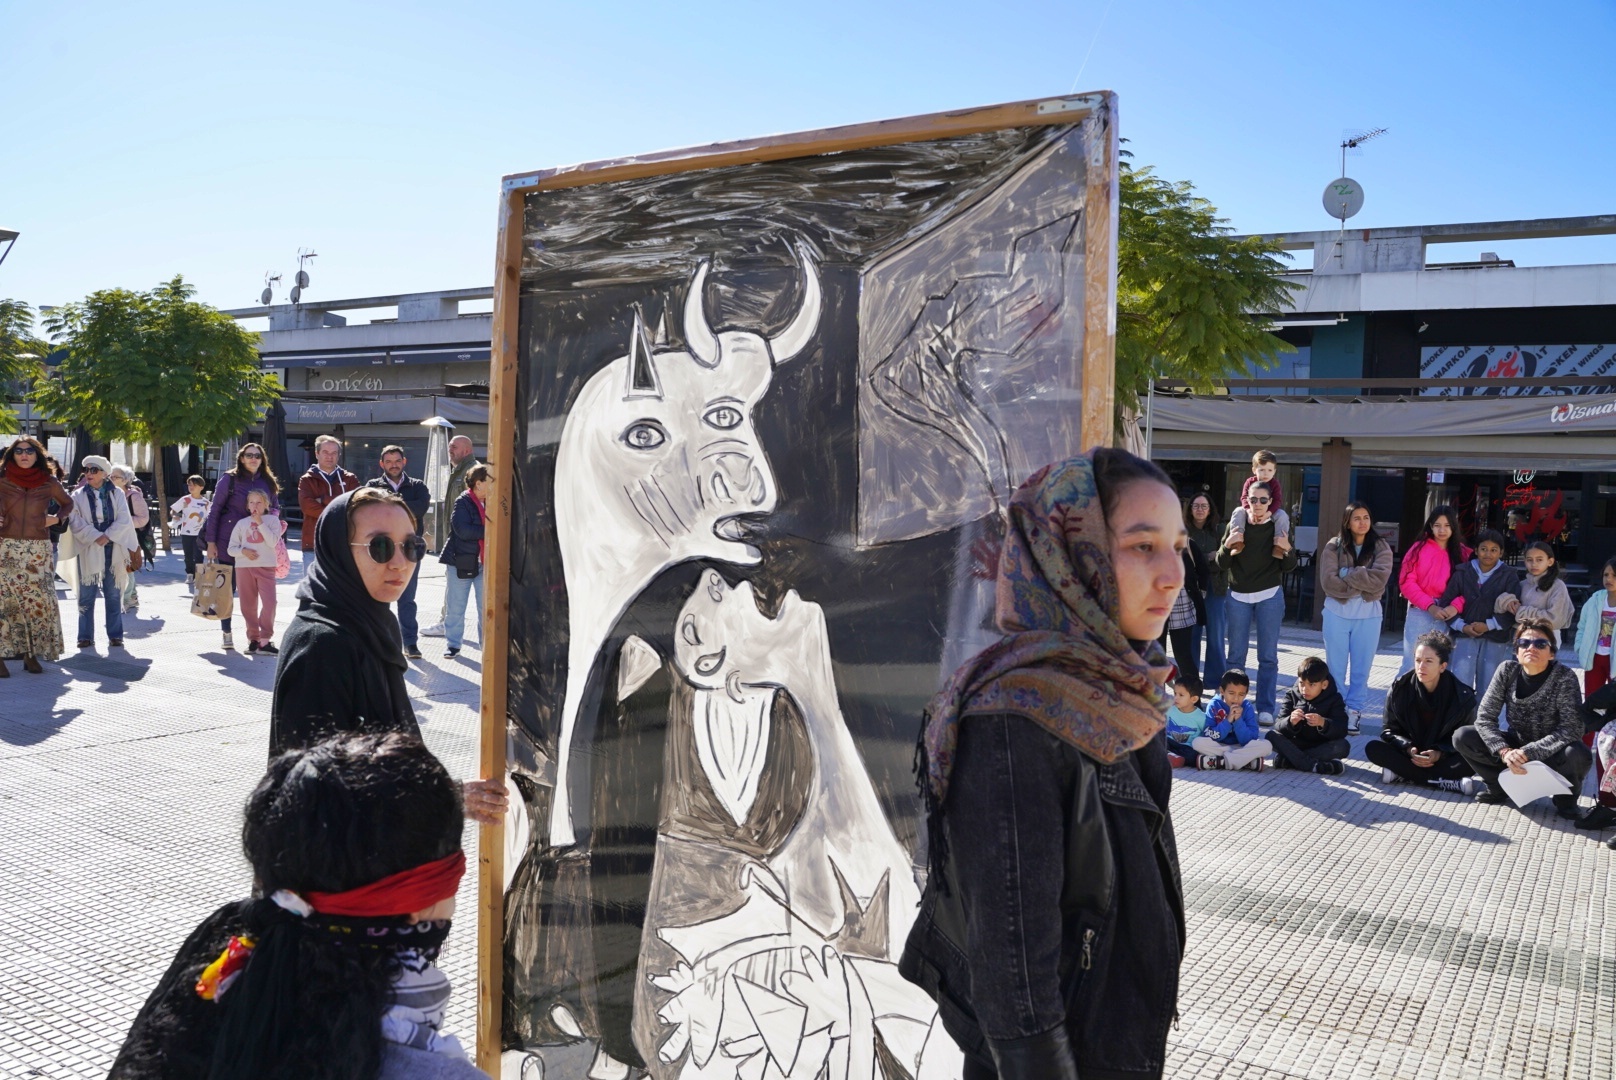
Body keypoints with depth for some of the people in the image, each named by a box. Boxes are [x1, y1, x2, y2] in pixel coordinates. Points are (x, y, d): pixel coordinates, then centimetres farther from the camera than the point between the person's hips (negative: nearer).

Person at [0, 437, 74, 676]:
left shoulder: (49, 482, 5)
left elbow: (68, 503, 21)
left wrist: (56, 519, 5)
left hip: (38, 551, 1)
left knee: (38, 601, 0)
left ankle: (31, 655, 9)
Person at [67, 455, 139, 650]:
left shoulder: (116, 494, 7)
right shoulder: (78, 496, 5)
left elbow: (124, 521, -2)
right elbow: (76, 522, -6)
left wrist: (108, 536, -15)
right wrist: (96, 537, -16)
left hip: (113, 550, 0)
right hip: (88, 550, 0)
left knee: (113, 594, 4)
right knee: (87, 595, 1)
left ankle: (115, 635, 10)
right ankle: (86, 636, 7)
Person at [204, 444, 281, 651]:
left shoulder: (269, 483, 8)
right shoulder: (229, 479, -3)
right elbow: (214, 510, -2)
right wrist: (211, 542, -7)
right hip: (229, 543, -3)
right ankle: (226, 632, 13)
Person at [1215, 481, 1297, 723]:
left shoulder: (1278, 526, -1)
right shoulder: (1236, 524, 1)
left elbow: (1288, 568, 1)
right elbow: (1222, 564, 0)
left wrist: (1289, 550, -19)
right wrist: (1227, 545, -20)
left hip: (1269, 597, -1)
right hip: (1238, 596, 1)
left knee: (1268, 656, 2)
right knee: (1236, 655, 6)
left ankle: (1265, 708, 7)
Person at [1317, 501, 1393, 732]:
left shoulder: (1380, 547, 2)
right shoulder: (1334, 547, 0)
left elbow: (1379, 579, -14)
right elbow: (1328, 582, -10)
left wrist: (1347, 574, -12)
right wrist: (1361, 586, -13)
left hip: (1369, 614, 0)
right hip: (1337, 612, 0)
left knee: (1361, 669, 6)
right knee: (1335, 667, 5)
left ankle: (1354, 712, 15)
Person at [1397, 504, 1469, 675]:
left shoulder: (1463, 553, 8)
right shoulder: (1420, 548, 2)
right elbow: (1406, 582, -5)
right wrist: (1429, 605, -14)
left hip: (1448, 617, 2)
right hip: (1420, 613, -2)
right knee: (1413, 664, -3)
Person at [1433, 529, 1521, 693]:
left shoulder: (1509, 576, 1)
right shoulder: (1462, 573, 6)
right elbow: (1446, 603, 6)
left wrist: (1488, 625, -12)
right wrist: (1462, 627, -5)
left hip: (1495, 639, -1)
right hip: (1465, 636, 1)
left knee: (1487, 688, 3)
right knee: (1460, 685, -7)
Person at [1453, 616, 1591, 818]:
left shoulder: (1564, 678, -19)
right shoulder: (1507, 670, -12)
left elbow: (1571, 730, -25)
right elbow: (1484, 718, -14)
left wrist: (1528, 753, -32)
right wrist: (1504, 751, -30)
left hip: (1550, 754, -3)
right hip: (1515, 746, 3)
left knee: (1578, 755, -36)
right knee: (1462, 737, -19)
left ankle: (1566, 796, -2)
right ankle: (1501, 785, 6)